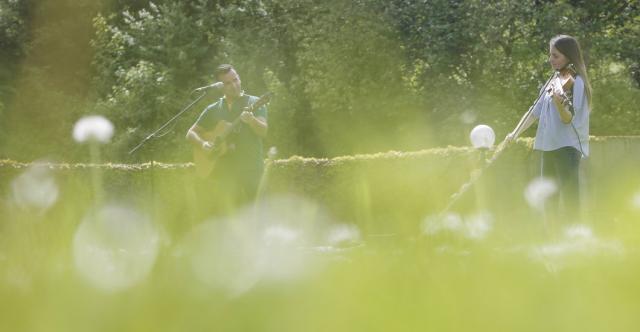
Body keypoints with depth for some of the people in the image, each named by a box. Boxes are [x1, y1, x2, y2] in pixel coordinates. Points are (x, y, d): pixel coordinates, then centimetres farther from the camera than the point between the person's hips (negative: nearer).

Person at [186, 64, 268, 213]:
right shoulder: (213, 110, 13)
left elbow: (263, 131, -9)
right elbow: (191, 133, 16)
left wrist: (252, 120, -31)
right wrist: (203, 144, -5)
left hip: (251, 169, -3)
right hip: (224, 171, 3)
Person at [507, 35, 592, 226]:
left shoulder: (575, 82, -10)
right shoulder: (554, 81, 14)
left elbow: (569, 119, -18)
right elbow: (536, 111, 20)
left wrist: (559, 103, -37)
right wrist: (516, 133, 14)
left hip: (567, 147, -9)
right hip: (548, 147, 9)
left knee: (568, 203, -13)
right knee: (549, 202, 11)